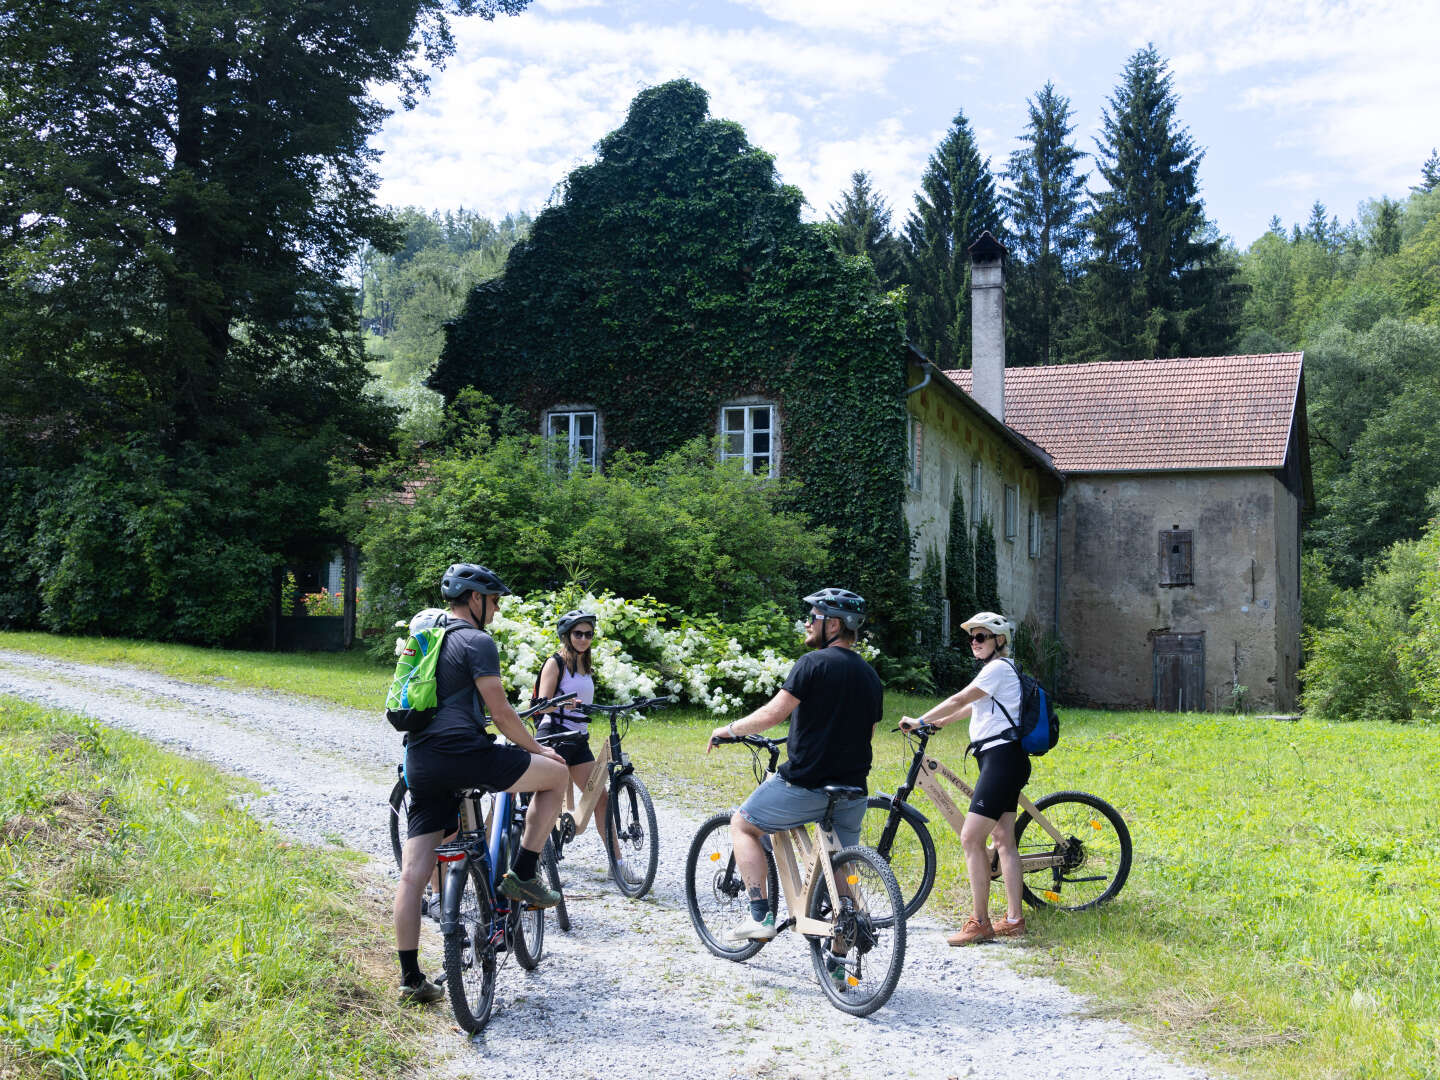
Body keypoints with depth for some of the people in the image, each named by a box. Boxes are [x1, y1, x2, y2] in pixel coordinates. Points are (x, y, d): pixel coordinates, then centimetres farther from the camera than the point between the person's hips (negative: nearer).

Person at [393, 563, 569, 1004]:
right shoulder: (477, 641, -3)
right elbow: (499, 711, -8)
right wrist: (536, 749, 6)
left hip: (421, 762, 8)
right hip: (462, 753, -8)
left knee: (413, 873, 5)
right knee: (556, 774, 9)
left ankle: (410, 977, 6)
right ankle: (523, 874, 8)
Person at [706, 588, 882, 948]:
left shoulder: (814, 663, -11)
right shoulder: (870, 675, 12)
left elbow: (772, 714, -16)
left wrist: (729, 730, -1)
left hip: (805, 784, -6)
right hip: (853, 791, 7)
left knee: (742, 825, 14)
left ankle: (760, 916, 4)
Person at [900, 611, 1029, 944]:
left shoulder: (999, 668, -11)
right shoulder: (1001, 670, 21)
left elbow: (959, 701, -12)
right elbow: (973, 707, 30)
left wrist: (918, 721, -4)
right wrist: (937, 723, 31)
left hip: (1001, 756, -11)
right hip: (1004, 758, 11)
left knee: (971, 838, -12)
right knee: (1004, 840, 11)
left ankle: (980, 923, -10)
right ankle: (1014, 919, 13)